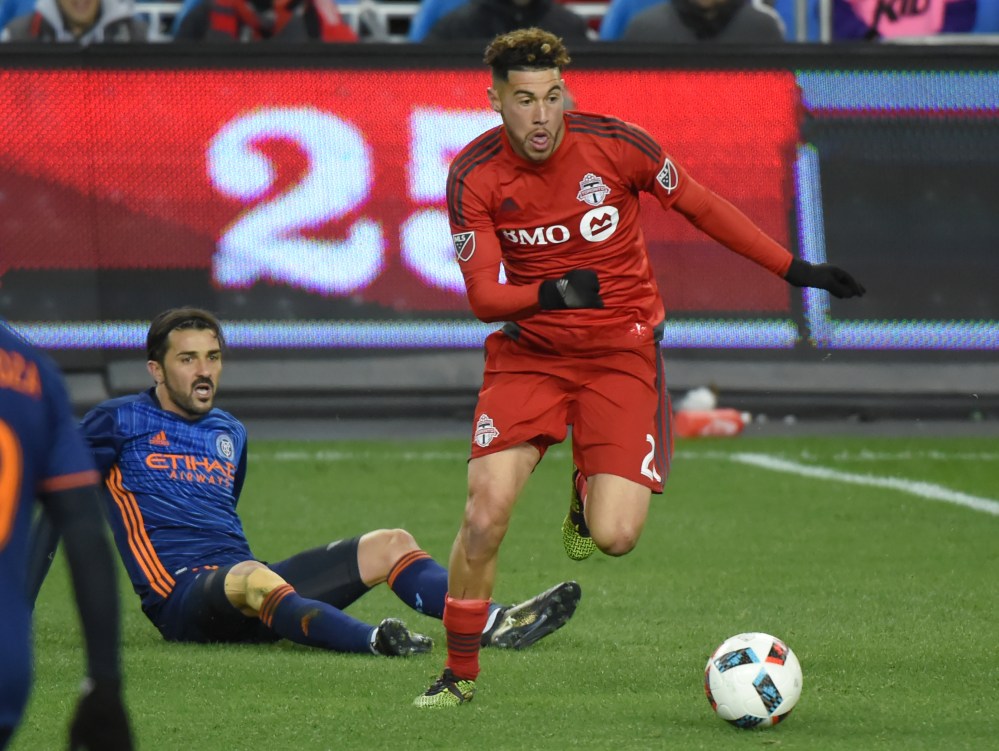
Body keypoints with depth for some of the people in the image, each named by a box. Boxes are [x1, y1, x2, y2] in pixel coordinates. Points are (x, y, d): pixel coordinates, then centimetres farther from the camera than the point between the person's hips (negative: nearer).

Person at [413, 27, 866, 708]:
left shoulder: (612, 144, -13)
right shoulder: (475, 176, -12)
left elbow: (701, 206, 2)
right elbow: (482, 295, -12)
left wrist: (794, 269, 4)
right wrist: (553, 293, -32)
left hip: (621, 349, -1)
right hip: (528, 347, 1)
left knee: (615, 537, -15)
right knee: (485, 514, -16)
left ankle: (590, 488, 24)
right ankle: (461, 673, 3)